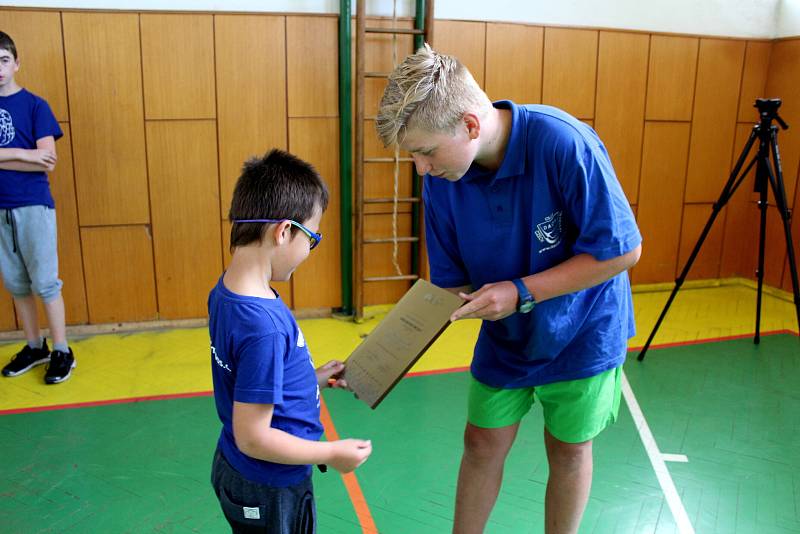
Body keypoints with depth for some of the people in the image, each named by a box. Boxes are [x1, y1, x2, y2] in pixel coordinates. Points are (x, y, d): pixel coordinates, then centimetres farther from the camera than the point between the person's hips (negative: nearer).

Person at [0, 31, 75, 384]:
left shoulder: (34, 105, -3)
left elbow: (47, 161, -12)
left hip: (32, 205, -4)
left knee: (45, 282, 0)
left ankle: (62, 352, 11)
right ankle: (34, 347, 26)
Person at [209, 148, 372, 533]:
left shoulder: (224, 292, -6)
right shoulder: (264, 327, -33)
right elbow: (253, 437, -27)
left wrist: (312, 379, 7)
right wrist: (332, 453, -16)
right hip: (268, 492, -8)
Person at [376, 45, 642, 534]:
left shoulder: (562, 143, -32)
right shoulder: (442, 177, -16)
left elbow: (623, 250, -25)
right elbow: (453, 282, -7)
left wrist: (521, 293, -30)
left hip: (581, 331, -3)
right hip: (503, 335, 4)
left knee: (569, 449, 14)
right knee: (483, 444, 13)